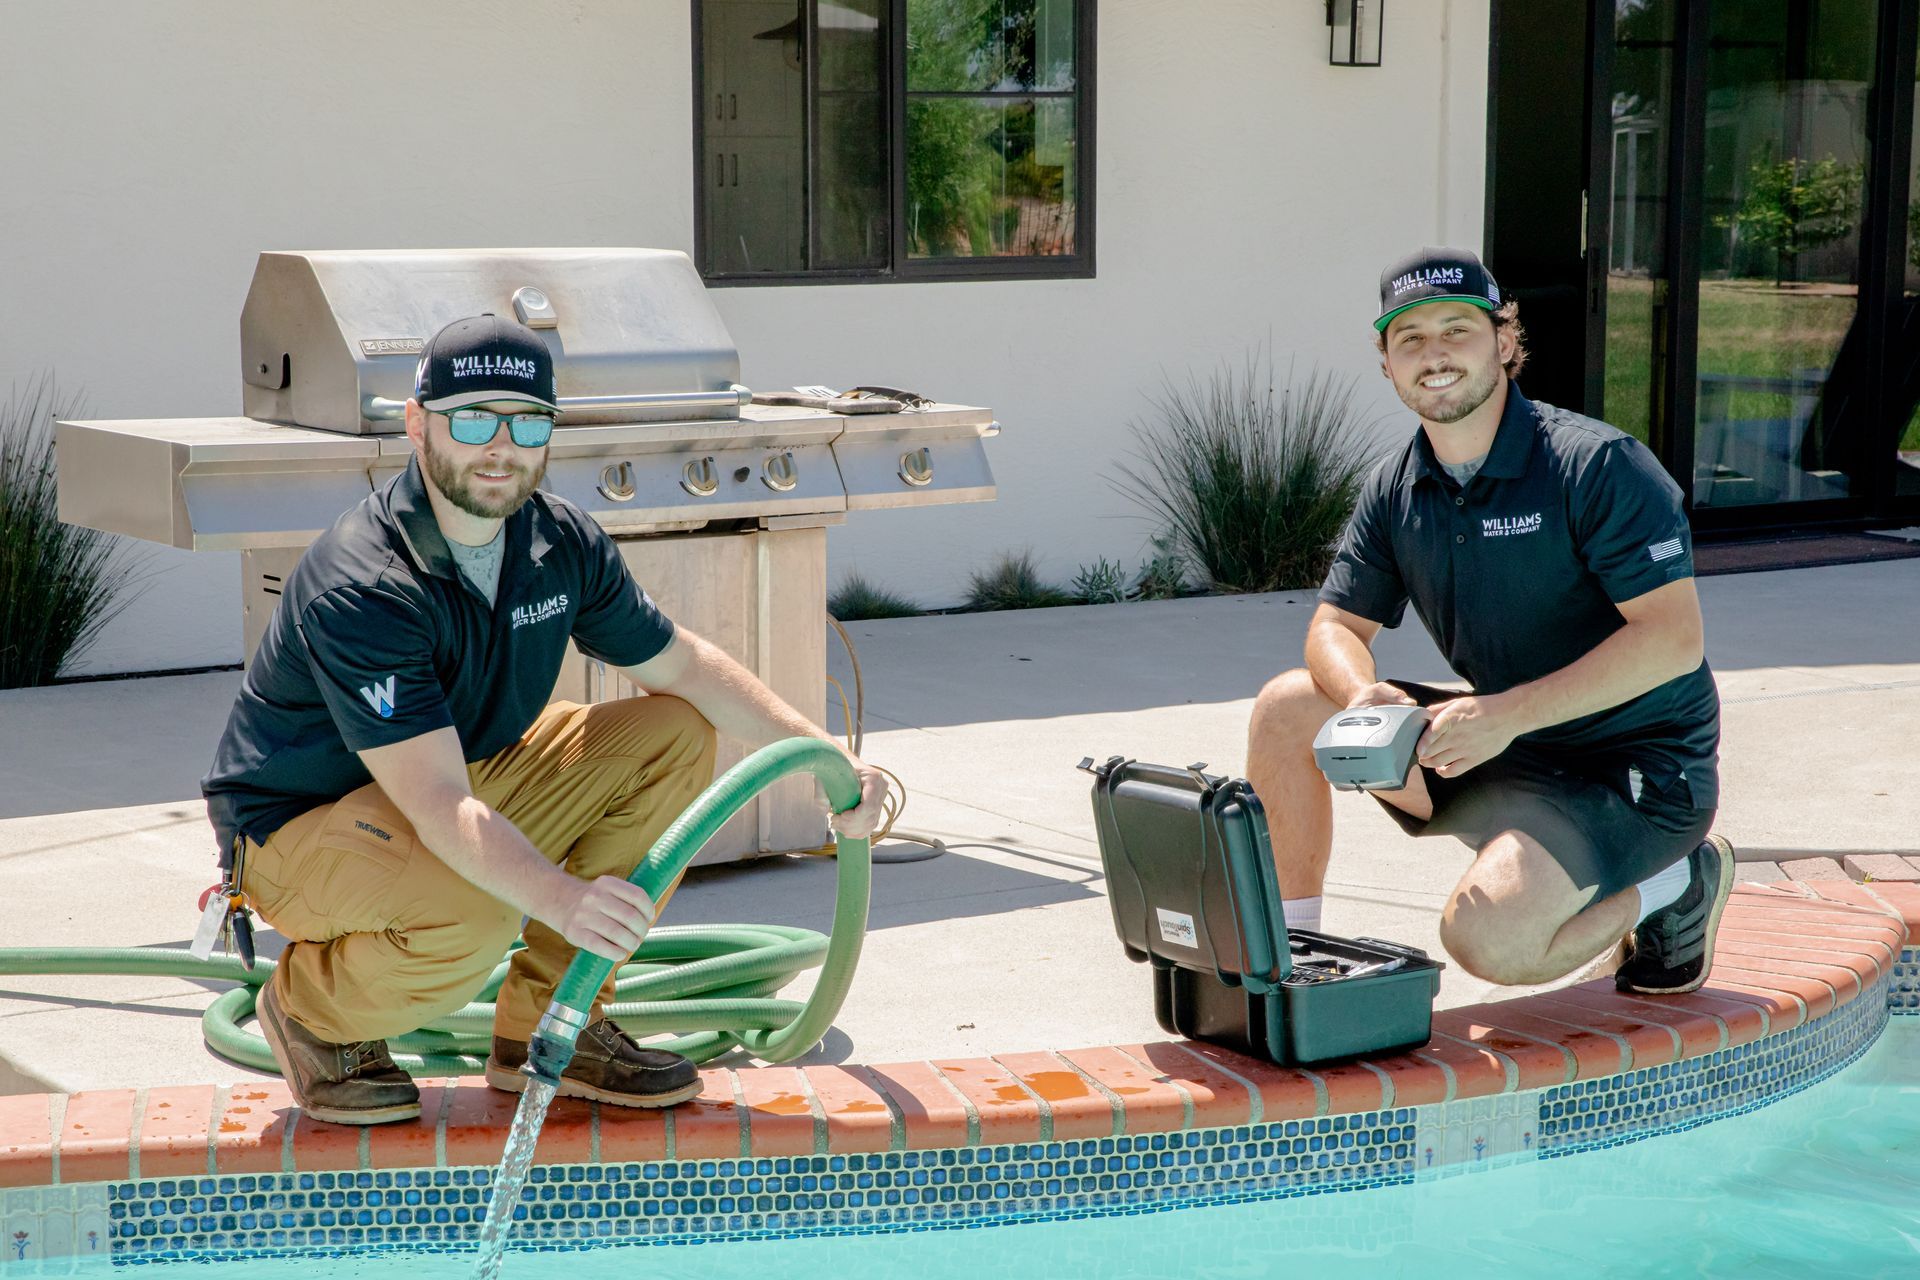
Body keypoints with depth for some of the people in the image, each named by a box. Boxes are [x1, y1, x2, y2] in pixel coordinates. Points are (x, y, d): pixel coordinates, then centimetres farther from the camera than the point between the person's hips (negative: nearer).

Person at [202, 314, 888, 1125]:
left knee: (675, 737, -4)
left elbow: (682, 666, 7)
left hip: (463, 783, 8)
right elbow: (438, 803, -38)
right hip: (298, 822, -8)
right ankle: (311, 1010, -2)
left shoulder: (563, 544, -7)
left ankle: (546, 1028, 0)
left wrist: (823, 755, -4)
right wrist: (564, 898, -54)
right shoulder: (360, 586, -30)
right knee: (470, 915, -37)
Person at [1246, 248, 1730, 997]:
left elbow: (1674, 639, -24)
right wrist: (1363, 696, -21)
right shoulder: (1393, 491, 4)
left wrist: (1509, 713, -30)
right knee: (1287, 707, -4)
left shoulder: (1599, 465, -18)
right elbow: (1336, 626, 5)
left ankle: (1676, 883, 0)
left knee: (1486, 937, -29)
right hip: (1505, 749, 7)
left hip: (1637, 770, -7)